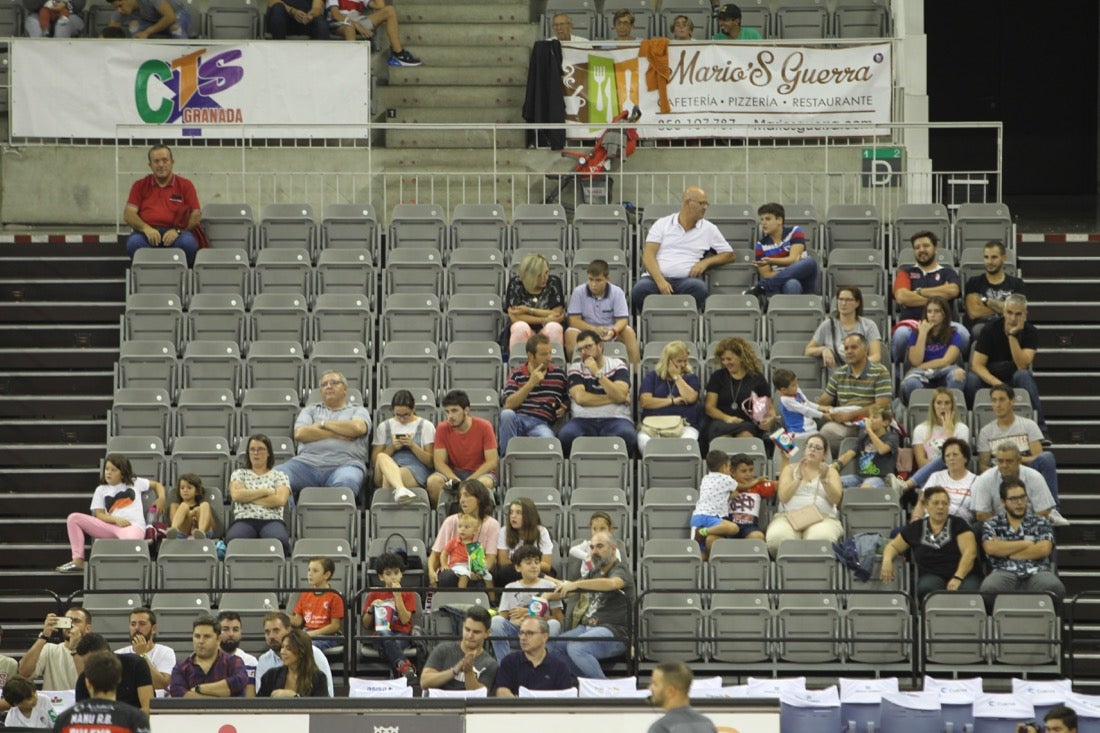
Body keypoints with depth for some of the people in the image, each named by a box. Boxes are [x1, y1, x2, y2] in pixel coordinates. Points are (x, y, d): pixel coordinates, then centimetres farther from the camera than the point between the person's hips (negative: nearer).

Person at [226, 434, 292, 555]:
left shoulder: (279, 476, 19)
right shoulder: (239, 474, 23)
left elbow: (280, 500, -1)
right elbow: (236, 495, 2)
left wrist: (248, 497, 2)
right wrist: (265, 491, 3)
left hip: (271, 521, 0)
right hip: (244, 519, 0)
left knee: (280, 540, -41)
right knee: (234, 540, -40)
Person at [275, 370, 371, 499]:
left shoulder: (358, 411, 22)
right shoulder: (310, 410, 27)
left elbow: (357, 428, -3)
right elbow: (300, 433, 6)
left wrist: (323, 424, 7)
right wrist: (337, 434, 1)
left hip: (344, 463, -2)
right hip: (308, 462, 2)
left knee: (346, 481, -41)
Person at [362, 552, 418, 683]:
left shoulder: (408, 594, 13)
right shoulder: (374, 595, 16)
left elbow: (405, 620, -4)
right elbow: (366, 625, 14)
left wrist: (398, 595, -6)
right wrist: (371, 609, -4)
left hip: (402, 635, 0)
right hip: (380, 636, 0)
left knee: (395, 642, -39)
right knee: (384, 633, -39)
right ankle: (404, 666, -57)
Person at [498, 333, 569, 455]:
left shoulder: (558, 373, 16)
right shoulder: (516, 374, 10)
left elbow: (566, 400, 29)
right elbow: (508, 405, -4)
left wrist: (564, 408, 4)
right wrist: (531, 383, -10)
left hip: (541, 423, -1)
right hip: (518, 419, 1)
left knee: (548, 438, -38)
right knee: (507, 414, -36)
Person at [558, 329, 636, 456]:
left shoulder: (617, 365, 11)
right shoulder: (576, 368, 13)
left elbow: (620, 395, -6)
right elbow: (580, 398, -5)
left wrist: (598, 373, -8)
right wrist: (611, 398, -4)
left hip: (615, 418, 0)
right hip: (583, 420, 1)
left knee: (627, 435, -36)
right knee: (565, 435, -34)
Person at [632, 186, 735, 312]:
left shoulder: (709, 229, 17)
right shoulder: (662, 224, 12)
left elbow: (729, 255, 20)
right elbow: (648, 256, 3)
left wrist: (706, 262, 0)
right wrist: (660, 281, -15)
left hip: (686, 279, 1)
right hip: (656, 277, -1)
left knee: (698, 288, -36)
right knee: (640, 290, -35)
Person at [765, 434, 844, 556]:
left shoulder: (830, 471, 18)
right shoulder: (790, 469, 18)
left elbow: (836, 499, 0)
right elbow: (783, 497, 1)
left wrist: (824, 479, -14)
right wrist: (799, 478, -10)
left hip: (822, 517, -1)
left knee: (821, 537, -38)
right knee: (777, 537, -35)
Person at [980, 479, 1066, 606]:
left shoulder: (1040, 523, 19)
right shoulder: (992, 524, 19)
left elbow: (1044, 549, 1)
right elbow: (990, 548, -1)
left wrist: (1005, 551, 3)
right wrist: (1026, 544, 3)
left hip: (1036, 573, 1)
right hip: (1005, 572, -1)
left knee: (1054, 587, -37)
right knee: (989, 589, -39)